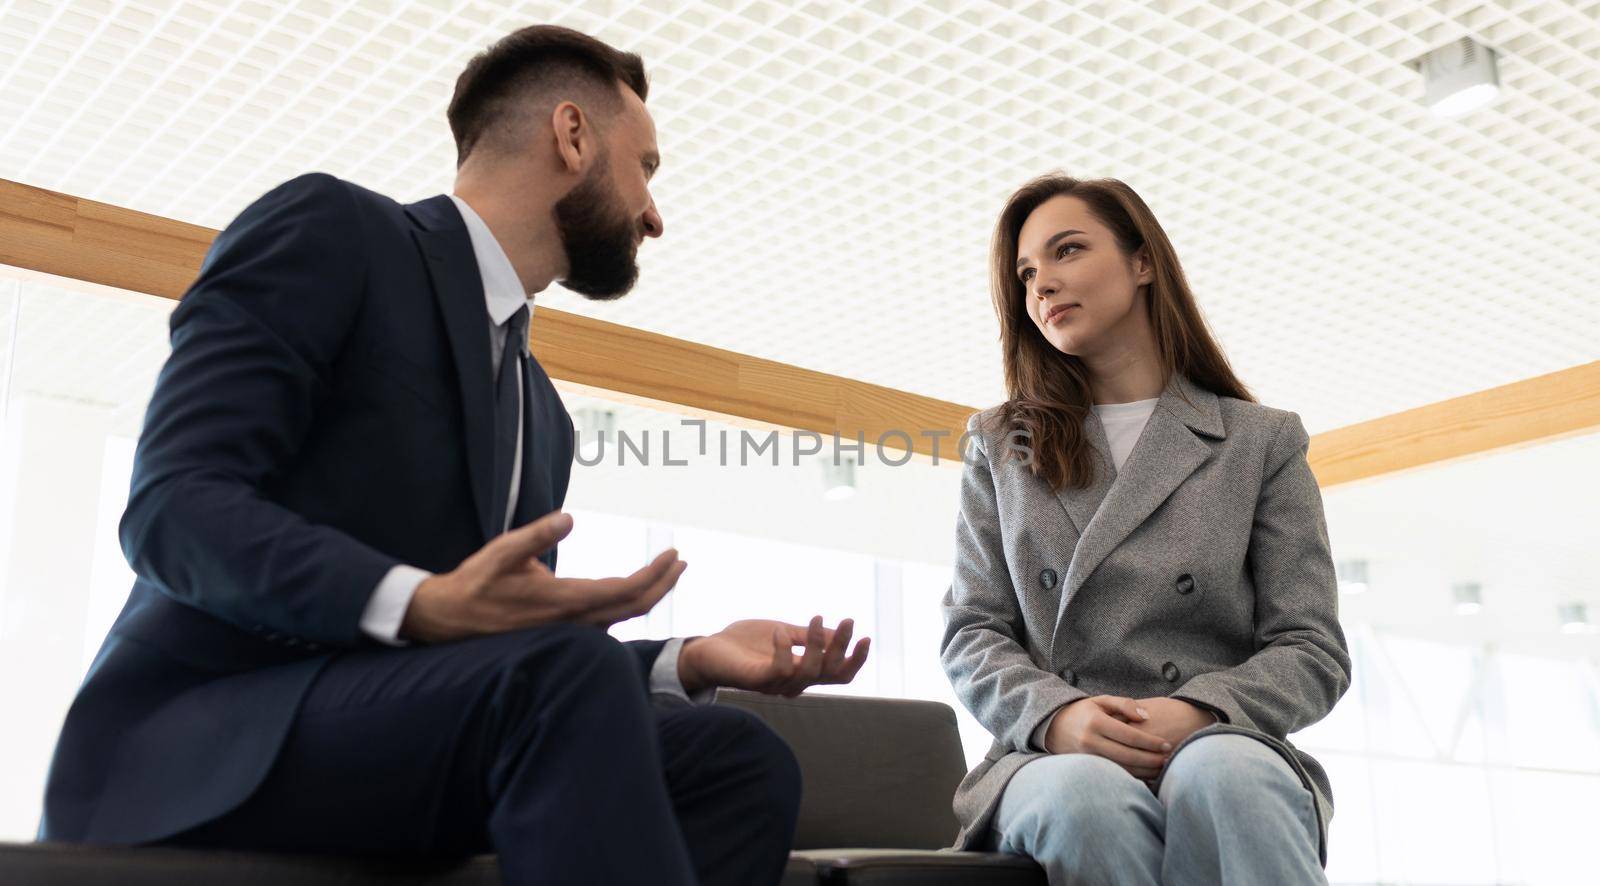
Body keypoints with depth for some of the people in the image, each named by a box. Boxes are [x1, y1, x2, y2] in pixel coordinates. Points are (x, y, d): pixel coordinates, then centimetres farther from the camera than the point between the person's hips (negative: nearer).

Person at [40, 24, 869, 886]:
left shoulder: (543, 413, 20)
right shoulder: (329, 229, -1)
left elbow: (527, 663, 15)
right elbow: (173, 507, -13)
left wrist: (687, 660, -3)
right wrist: (420, 606, -29)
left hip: (395, 743, 7)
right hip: (195, 744, -7)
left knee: (740, 760, -14)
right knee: (571, 670, -32)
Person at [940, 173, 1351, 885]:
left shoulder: (1262, 443, 12)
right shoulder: (1001, 447, 18)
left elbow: (1311, 650, 6)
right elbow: (972, 632, 10)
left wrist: (1199, 712, -15)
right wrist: (1055, 713, -12)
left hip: (1227, 750, -1)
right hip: (1054, 760, 1)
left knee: (1223, 774, -38)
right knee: (1088, 798, -37)